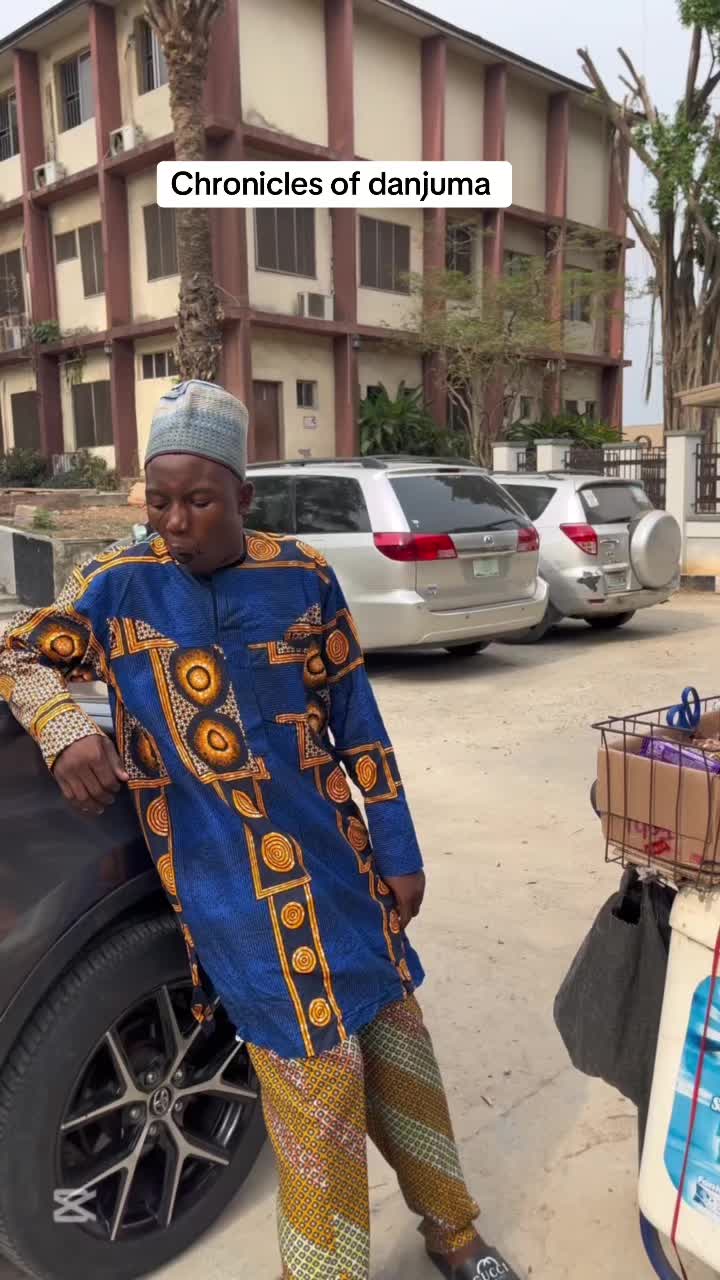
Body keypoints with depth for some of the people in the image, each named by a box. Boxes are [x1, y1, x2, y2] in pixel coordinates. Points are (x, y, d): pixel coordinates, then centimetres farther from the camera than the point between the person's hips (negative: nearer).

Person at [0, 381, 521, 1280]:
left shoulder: (302, 577, -1)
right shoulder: (116, 584, -5)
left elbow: (356, 720, 4)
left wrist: (399, 852, 7)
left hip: (333, 855, 3)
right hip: (224, 885, -3)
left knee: (395, 1036, 17)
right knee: (319, 1077, -1)